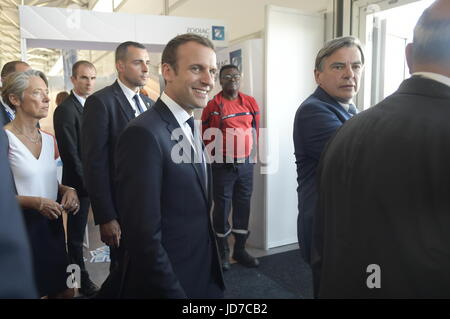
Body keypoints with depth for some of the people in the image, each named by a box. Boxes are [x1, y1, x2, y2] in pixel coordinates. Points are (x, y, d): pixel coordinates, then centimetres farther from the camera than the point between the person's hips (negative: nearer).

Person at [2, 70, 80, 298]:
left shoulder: (48, 139, 8)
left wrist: (67, 190, 0)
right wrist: (35, 202, -21)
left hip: (52, 223, 6)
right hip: (21, 224, -6)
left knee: (62, 290, 14)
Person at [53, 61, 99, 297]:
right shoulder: (65, 110, -12)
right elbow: (70, 153, -15)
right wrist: (87, 183, -14)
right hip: (79, 184, -6)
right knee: (77, 234, 8)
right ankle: (82, 280, 22)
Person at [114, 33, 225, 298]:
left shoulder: (191, 129, 5)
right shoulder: (144, 134, -23)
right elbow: (144, 238, -25)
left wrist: (213, 274, 11)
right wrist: (174, 292, -19)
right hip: (168, 285, -8)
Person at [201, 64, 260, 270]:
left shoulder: (250, 103, 5)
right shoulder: (213, 106, -7)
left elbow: (255, 129, 12)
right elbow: (205, 136, -3)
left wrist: (252, 154, 11)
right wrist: (216, 154, -3)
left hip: (246, 164, 4)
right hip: (222, 166, -4)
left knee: (243, 206, 11)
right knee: (222, 207, 4)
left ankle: (240, 249, 25)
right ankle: (222, 252, 19)